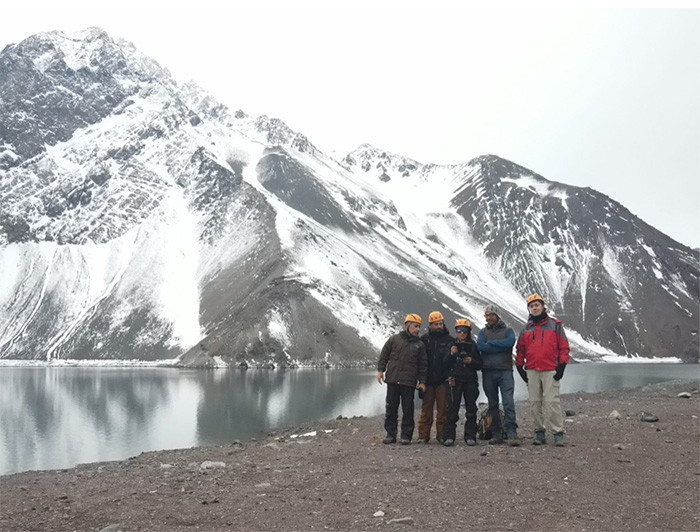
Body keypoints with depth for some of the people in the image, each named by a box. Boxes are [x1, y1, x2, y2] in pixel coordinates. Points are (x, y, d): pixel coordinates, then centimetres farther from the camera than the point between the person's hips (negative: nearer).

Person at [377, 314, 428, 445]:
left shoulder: (420, 345, 7)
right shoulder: (394, 339, 5)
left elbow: (423, 365, 8)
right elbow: (384, 355, 9)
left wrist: (422, 381, 1)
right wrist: (381, 370, 2)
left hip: (409, 383, 0)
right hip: (392, 380, 0)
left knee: (408, 409, 2)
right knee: (391, 408, 4)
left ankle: (406, 435, 10)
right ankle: (390, 434, 12)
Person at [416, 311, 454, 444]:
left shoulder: (449, 340, 6)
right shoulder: (424, 339, 7)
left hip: (443, 380, 0)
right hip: (428, 379, 0)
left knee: (443, 408, 1)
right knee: (426, 408, 2)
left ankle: (442, 434, 8)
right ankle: (423, 435, 6)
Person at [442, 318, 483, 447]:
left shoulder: (473, 346, 11)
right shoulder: (452, 345, 9)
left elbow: (480, 365, 10)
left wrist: (471, 361, -9)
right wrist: (451, 354, -10)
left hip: (470, 380, 1)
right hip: (455, 380, -1)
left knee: (471, 409, -1)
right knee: (452, 408, -6)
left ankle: (470, 436, 4)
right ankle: (449, 437, -5)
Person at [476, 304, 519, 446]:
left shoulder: (508, 330, 10)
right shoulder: (483, 332, 14)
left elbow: (510, 342, -12)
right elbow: (480, 346, -5)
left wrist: (491, 343, -6)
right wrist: (500, 347, -7)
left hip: (505, 371, -3)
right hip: (488, 372, 3)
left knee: (508, 402, -12)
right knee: (492, 404, 6)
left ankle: (512, 434, -14)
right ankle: (496, 434, 11)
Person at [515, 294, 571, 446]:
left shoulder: (555, 325, 5)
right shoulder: (526, 328, 14)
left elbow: (564, 346, 3)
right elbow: (520, 349, 18)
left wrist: (561, 365, -5)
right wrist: (519, 367, 10)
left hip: (550, 370, -4)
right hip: (531, 371, 4)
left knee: (552, 402, -10)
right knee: (535, 402, 5)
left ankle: (558, 433, -5)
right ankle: (539, 432, 13)